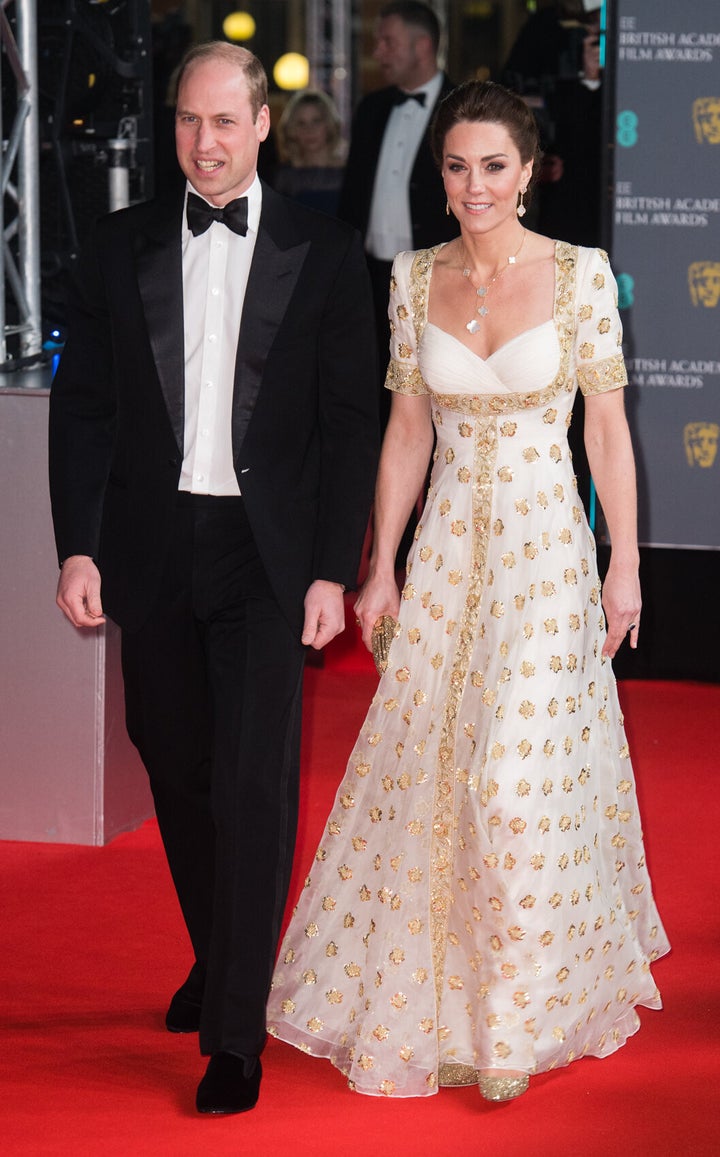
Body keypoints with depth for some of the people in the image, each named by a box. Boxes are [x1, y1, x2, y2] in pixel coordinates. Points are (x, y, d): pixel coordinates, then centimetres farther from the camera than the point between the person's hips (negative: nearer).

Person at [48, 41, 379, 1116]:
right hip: (153, 552, 3)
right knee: (177, 774, 13)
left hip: (267, 554, -3)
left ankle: (238, 1029, -1)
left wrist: (331, 571, -7)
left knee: (256, 785, -6)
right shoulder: (120, 249, 6)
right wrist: (77, 546, -3)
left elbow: (350, 424, -1)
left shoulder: (324, 253, -1)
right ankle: (216, 957, 34)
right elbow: (81, 407, 6)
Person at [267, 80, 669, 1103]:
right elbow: (407, 429, 8)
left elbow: (608, 426, -4)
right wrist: (383, 566, 6)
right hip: (447, 549, 3)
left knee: (526, 773, -5)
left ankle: (524, 1007, 10)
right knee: (428, 767, 7)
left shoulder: (580, 274, -7)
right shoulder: (415, 279, 3)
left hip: (546, 548, -3)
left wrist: (625, 566, -5)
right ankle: (425, 989, 25)